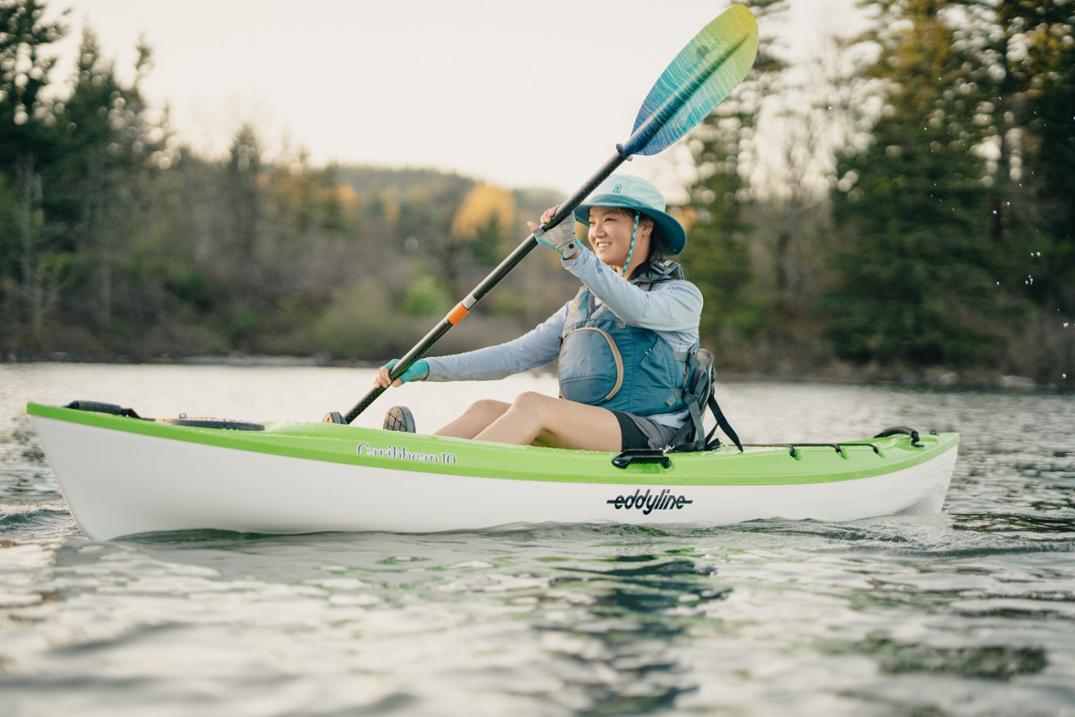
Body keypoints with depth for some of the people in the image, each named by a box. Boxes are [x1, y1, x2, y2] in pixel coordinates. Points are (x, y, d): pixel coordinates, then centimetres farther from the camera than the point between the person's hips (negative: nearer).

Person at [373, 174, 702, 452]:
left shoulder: (682, 295, 2)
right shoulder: (583, 304, 22)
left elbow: (638, 309, -23)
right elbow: (514, 355, 13)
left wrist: (572, 252, -34)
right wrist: (426, 369, 0)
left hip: (649, 441, -7)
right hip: (581, 439, 7)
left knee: (531, 404, -29)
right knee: (486, 410, -16)